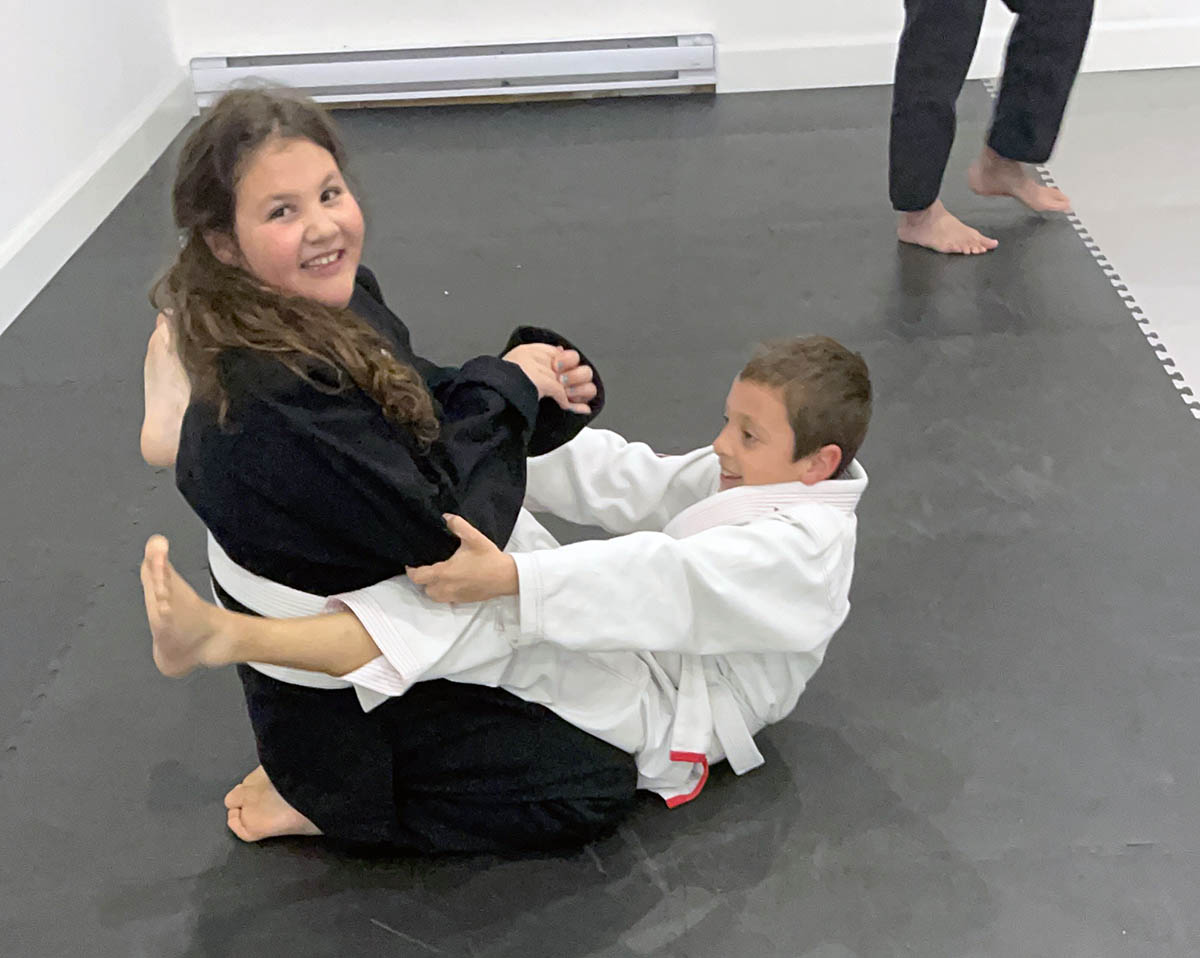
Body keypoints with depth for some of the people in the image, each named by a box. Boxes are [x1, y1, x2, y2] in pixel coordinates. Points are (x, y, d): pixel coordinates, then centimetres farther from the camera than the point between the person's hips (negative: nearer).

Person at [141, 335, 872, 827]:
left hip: (667, 717, -8)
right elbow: (619, 481, 0)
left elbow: (672, 581, -34)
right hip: (625, 654, 9)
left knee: (500, 621, -36)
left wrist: (512, 576, -44)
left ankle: (228, 637, -43)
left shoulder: (808, 542, -18)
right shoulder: (735, 479, 11)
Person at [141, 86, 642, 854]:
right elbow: (445, 535, -33)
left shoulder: (337, 301, -7)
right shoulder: (272, 400, -35)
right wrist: (507, 388, -19)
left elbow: (429, 410, 5)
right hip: (343, 708, -9)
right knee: (596, 786, -5)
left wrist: (544, 386, -15)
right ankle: (322, 803, 5)